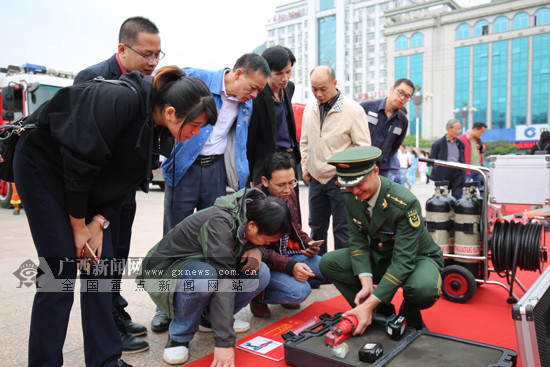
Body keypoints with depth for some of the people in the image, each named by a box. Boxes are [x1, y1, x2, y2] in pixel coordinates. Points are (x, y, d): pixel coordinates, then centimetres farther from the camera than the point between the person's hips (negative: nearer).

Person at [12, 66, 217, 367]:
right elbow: (79, 162, -27)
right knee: (61, 271, -9)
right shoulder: (122, 100, -31)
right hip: (42, 164, -7)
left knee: (101, 264, 3)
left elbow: (127, 180, 0)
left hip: (85, 183, 7)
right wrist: (79, 225, -16)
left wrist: (99, 223, -9)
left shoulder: (157, 126, -6)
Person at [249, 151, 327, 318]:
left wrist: (308, 243, -2)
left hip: (290, 256, 7)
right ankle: (258, 296, -1)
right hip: (263, 263, -7)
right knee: (299, 291, -28)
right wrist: (290, 266, -33)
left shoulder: (289, 194, 2)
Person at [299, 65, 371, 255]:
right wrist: (305, 167, 10)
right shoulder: (309, 108, 7)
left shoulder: (353, 109, -10)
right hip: (315, 178, 6)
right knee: (316, 227, 16)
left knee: (342, 228, 2)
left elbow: (363, 147, -8)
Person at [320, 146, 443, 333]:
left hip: (416, 258, -5)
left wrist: (369, 304, -38)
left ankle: (409, 313, 1)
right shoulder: (351, 196, -13)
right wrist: (367, 283, -25)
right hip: (379, 256, 5)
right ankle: (382, 313, -1)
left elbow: (404, 261, -32)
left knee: (424, 289, -39)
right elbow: (358, 241, -8)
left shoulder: (405, 203, -32)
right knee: (328, 263, -14)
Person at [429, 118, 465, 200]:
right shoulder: (438, 144, 1)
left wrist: (463, 174, 11)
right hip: (443, 175, -3)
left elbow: (462, 160, 19)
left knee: (457, 198, -3)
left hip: (457, 174, 3)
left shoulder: (460, 143, 14)